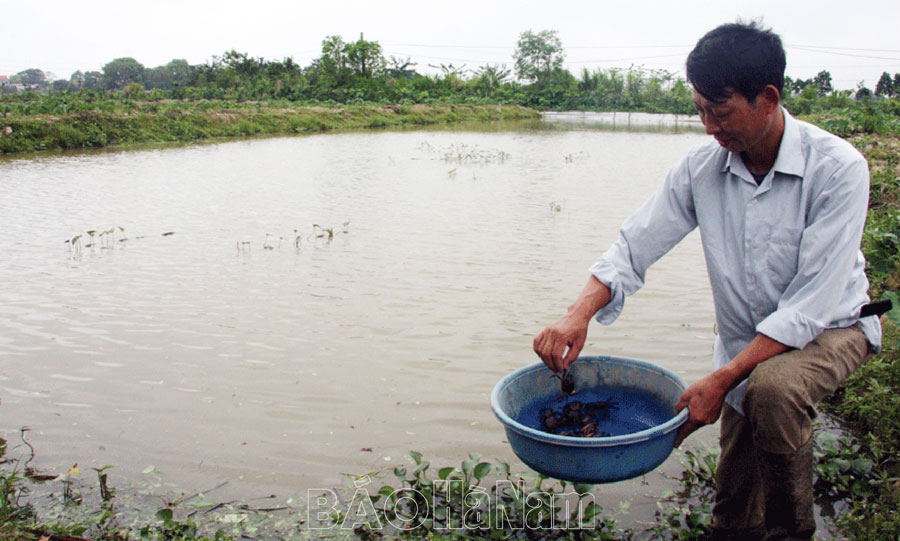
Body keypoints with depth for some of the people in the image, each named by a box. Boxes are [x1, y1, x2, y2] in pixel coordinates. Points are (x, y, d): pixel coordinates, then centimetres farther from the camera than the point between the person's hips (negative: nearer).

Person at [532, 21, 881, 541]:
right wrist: (579, 314, -29)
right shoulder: (702, 168, -12)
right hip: (748, 344, 4)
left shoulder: (837, 168, -24)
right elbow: (633, 248, -11)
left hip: (832, 327, -3)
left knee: (772, 387, -36)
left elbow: (811, 303, -28)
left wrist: (721, 380, -33)